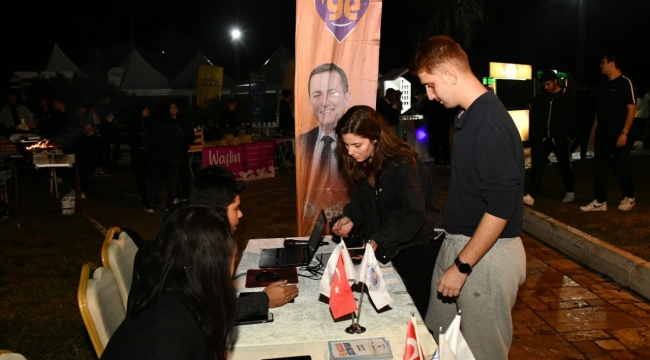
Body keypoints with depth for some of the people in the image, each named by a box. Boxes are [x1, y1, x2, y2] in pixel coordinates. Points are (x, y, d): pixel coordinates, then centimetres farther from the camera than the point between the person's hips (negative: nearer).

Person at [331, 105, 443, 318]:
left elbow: (413, 213, -30)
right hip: (390, 246, 7)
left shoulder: (402, 163, -27)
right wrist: (351, 217, -12)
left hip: (418, 245, -6)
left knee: (418, 306, 6)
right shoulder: (363, 162, -2)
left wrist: (378, 242, -37)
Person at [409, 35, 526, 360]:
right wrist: (454, 256, 15)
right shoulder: (467, 116, 7)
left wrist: (462, 266, -19)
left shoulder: (490, 125, -22)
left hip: (486, 252, -9)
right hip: (459, 242, 9)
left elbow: (501, 206, -24)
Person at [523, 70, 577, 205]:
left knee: (565, 166, 10)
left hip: (560, 138, -3)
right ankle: (531, 196, -8)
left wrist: (570, 134, -10)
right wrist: (534, 134, 5)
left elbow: (573, 116, -3)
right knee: (537, 166, -5)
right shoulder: (540, 97, 9)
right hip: (542, 138, 3)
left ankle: (570, 192, 27)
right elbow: (534, 117, 14)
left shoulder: (567, 96, -1)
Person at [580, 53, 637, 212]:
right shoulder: (603, 86, 12)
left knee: (621, 167, 3)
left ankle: (629, 198, 23)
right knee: (599, 167, 5)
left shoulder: (625, 83, -10)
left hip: (619, 135, -7)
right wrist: (594, 129, 14)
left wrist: (624, 133, -19)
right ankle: (599, 202, 10)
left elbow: (632, 109, -14)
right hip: (602, 134, 7)